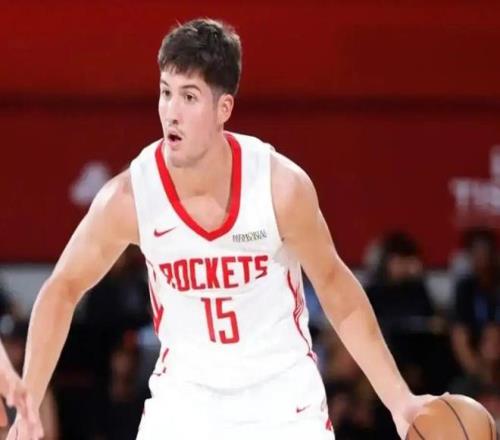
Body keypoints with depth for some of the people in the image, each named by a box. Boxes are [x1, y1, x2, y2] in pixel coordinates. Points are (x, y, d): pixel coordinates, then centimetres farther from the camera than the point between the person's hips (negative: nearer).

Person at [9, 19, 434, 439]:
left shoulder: (282, 185, -20)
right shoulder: (128, 197, -19)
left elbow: (335, 285, -4)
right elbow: (62, 290, -3)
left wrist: (399, 401, -6)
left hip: (285, 401, 0)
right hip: (185, 401, 0)